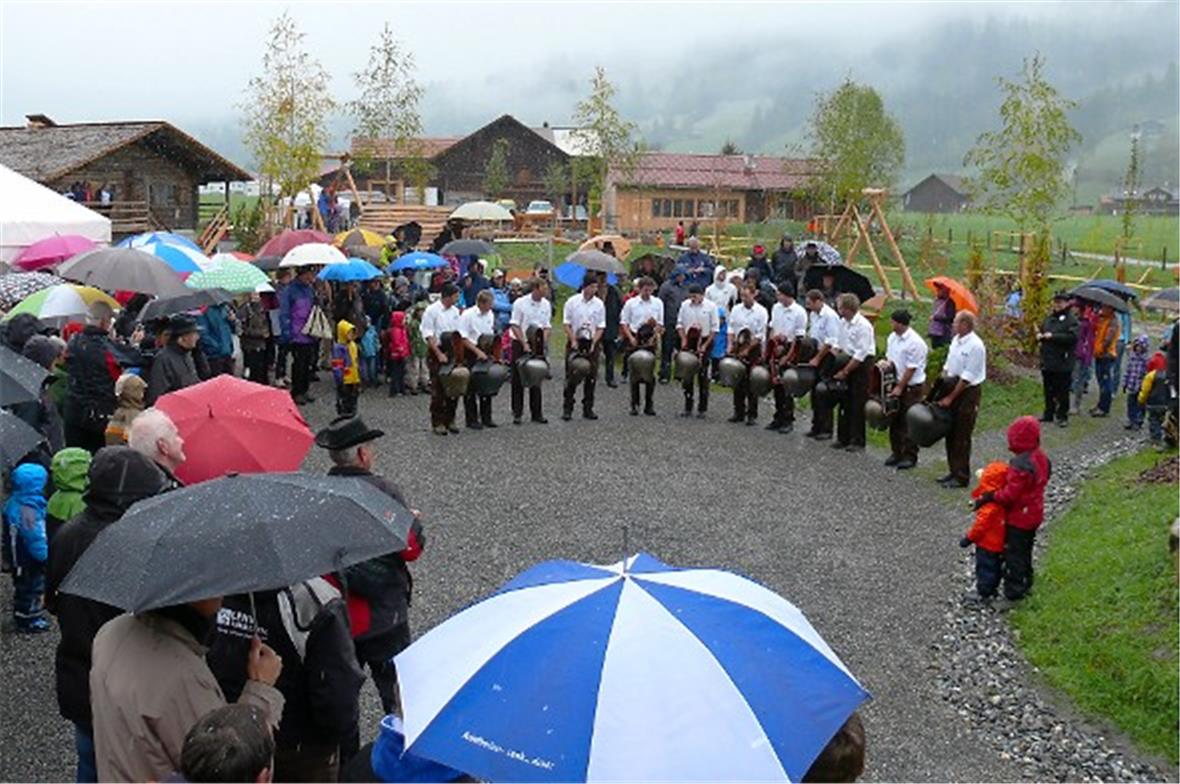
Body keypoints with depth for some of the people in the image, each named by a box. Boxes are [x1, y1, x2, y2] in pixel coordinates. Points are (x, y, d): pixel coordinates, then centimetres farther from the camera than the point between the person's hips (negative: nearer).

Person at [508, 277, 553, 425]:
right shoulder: (520, 303, -10)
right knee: (518, 379, 1)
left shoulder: (546, 304, 2)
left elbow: (547, 327, 6)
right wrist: (525, 343, -15)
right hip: (520, 344, -4)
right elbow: (514, 326, -9)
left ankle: (536, 413, 12)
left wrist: (543, 343, -7)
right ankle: (517, 413, 8)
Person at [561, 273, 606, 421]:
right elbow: (566, 323, -2)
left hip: (592, 343, 2)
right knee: (571, 377, -1)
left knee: (591, 377, 3)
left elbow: (600, 327, 3)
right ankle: (567, 409, 4)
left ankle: (588, 409, 11)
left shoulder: (599, 304, 2)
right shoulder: (572, 302, -3)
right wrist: (573, 341, -11)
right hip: (575, 342, -2)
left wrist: (593, 343, -9)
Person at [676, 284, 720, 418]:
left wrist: (705, 345, -10)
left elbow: (715, 328, -5)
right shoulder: (685, 305, 3)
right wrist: (684, 340, -2)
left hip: (705, 342, -3)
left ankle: (702, 409, 7)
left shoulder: (711, 307, -6)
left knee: (703, 375, 0)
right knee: (687, 375, 3)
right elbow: (680, 324, 10)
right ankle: (687, 407, 13)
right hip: (689, 342, 3)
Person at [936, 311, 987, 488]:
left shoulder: (975, 346, -19)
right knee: (951, 432, 14)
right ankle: (954, 471, 26)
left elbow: (967, 377, -20)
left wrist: (950, 397, -17)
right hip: (954, 388, 8)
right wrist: (941, 385, 7)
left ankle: (961, 477, 7)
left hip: (968, 392, -8)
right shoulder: (956, 340, 7)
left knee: (962, 436, -2)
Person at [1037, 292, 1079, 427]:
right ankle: (1048, 413, 25)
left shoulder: (1071, 320, -8)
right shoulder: (1049, 318, 14)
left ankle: (1062, 416, 8)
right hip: (1047, 360, 7)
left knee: (1062, 391, -1)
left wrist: (1053, 336, -22)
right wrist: (1039, 335, 2)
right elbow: (1041, 330, 27)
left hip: (1062, 363, -7)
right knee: (1048, 390, 15)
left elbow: (1073, 336, -22)